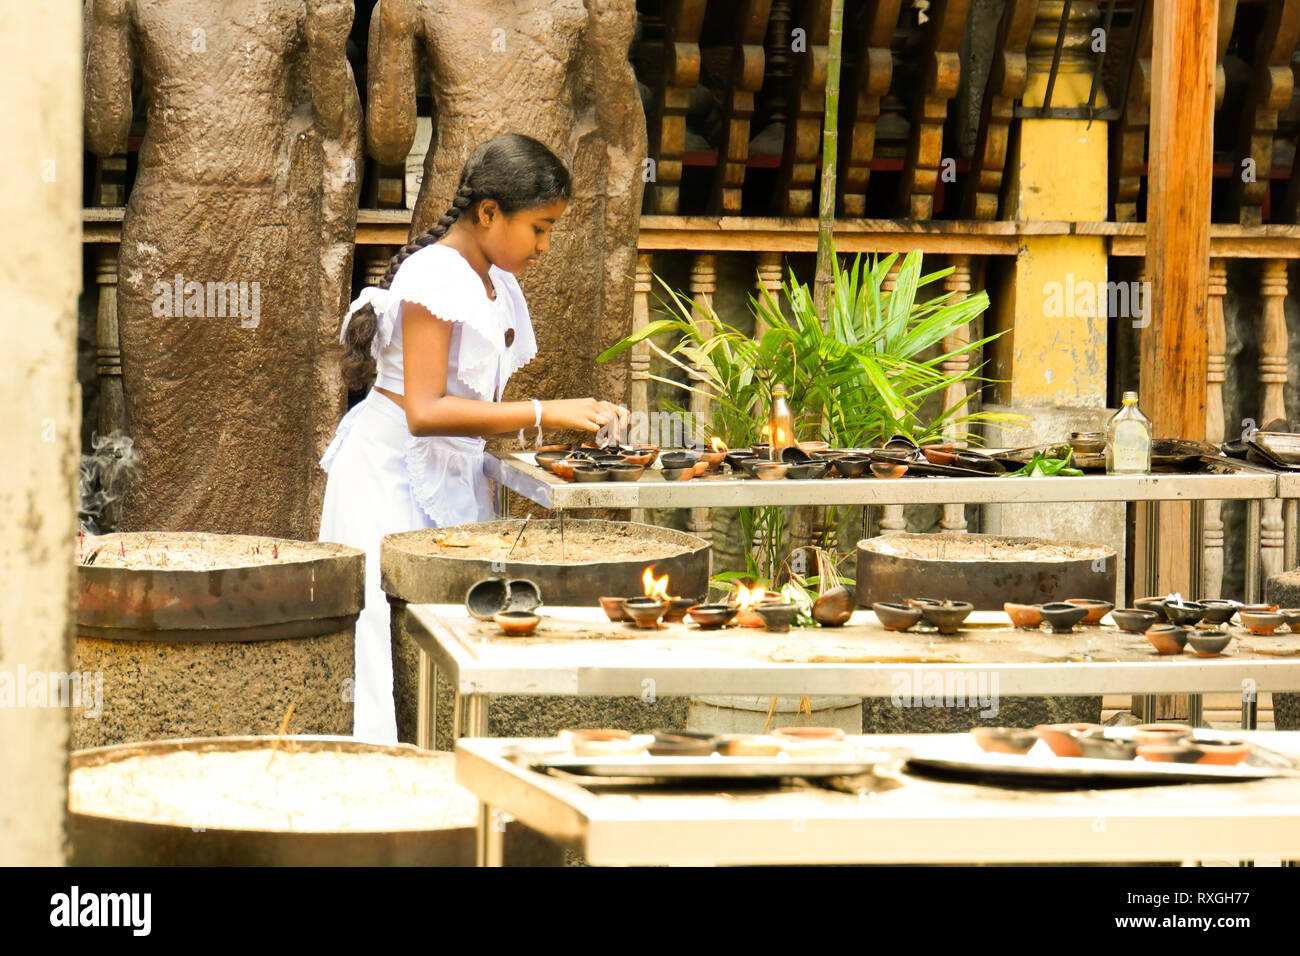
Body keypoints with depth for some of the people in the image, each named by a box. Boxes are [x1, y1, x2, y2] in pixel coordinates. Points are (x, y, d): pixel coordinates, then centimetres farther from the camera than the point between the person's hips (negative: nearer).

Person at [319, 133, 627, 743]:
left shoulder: (495, 285, 13)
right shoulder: (435, 276, -16)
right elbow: (425, 412, -24)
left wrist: (576, 420, 5)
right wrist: (543, 414, -24)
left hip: (453, 479, 9)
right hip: (393, 479, -9)